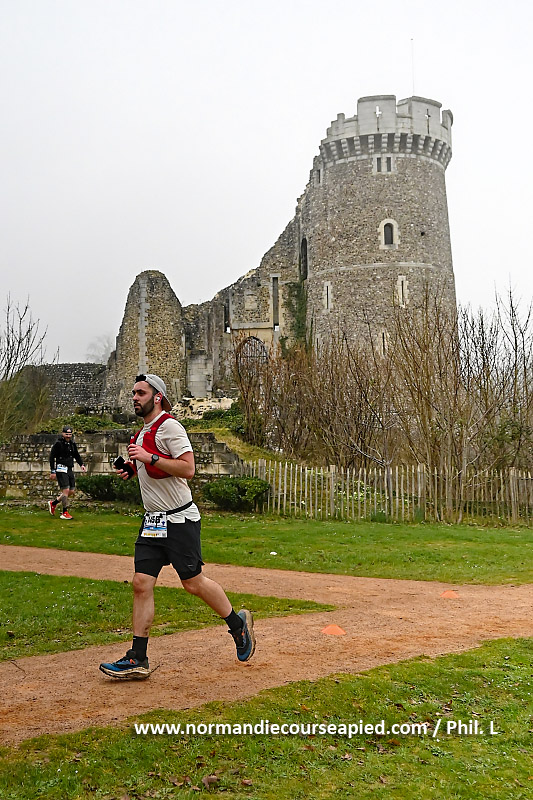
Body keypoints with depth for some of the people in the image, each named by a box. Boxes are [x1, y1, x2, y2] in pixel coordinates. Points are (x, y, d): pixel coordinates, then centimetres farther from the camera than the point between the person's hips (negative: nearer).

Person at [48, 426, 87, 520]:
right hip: (61, 469, -7)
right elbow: (52, 457, -6)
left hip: (70, 469, 7)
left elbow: (76, 455, 24)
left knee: (72, 491, 6)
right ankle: (64, 513, -1)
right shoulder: (58, 444, -8)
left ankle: (53, 503, 24)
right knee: (66, 490, -12)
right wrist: (53, 471, -10)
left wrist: (82, 464, 8)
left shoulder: (72, 444, 11)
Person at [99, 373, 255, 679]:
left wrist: (150, 457, -24)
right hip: (152, 521, 8)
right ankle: (138, 659, 6)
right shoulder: (142, 433, 16)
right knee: (141, 583, 2)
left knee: (193, 583, -2)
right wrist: (133, 469, 10)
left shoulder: (169, 426, -13)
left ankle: (238, 624, 21)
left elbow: (188, 469, -22)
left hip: (179, 519, -8)